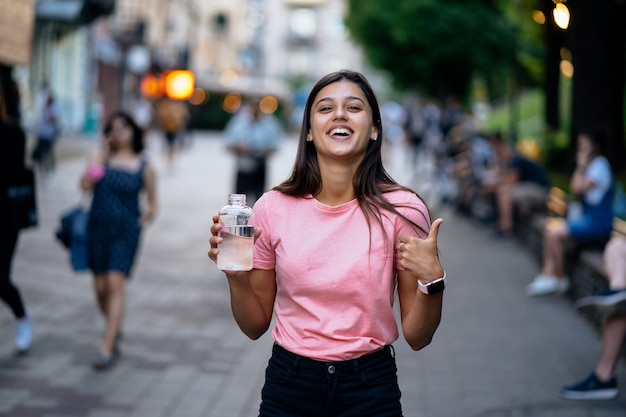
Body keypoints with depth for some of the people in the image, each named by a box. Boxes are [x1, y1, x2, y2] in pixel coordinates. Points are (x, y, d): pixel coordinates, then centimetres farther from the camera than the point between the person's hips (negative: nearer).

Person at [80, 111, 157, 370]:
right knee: (100, 287, 7)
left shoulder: (143, 167, 3)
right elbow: (85, 185, -11)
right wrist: (101, 155, -11)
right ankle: (114, 331, 34)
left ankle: (107, 349, -13)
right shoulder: (103, 158, 5)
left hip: (126, 231, -3)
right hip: (98, 228, 3)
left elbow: (152, 204, 11)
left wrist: (146, 217, -7)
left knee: (115, 283, -14)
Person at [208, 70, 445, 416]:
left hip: (370, 388, -1)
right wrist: (236, 276, -15)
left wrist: (432, 280, -23)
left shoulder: (402, 209, -10)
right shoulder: (273, 208, -6)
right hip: (289, 386, 1)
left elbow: (417, 336, -6)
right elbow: (255, 326, 3)